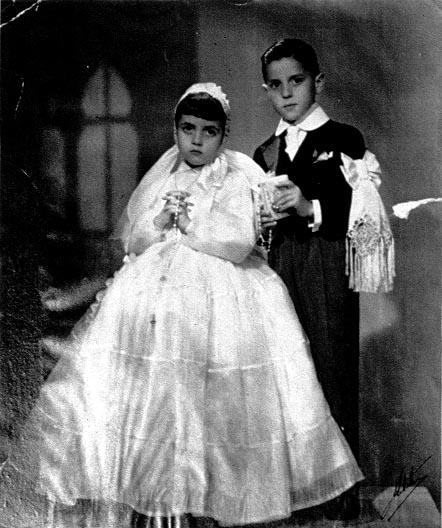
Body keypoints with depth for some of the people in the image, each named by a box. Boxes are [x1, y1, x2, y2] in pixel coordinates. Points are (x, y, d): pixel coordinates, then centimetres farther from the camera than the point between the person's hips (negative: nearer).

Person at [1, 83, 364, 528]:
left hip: (221, 287, -3)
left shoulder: (237, 180, 2)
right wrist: (162, 221, -6)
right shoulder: (160, 179, 15)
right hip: (154, 285, 4)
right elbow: (132, 242, 11)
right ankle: (148, 488, 0)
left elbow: (238, 246, -9)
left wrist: (189, 225, -3)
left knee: (216, 395, -17)